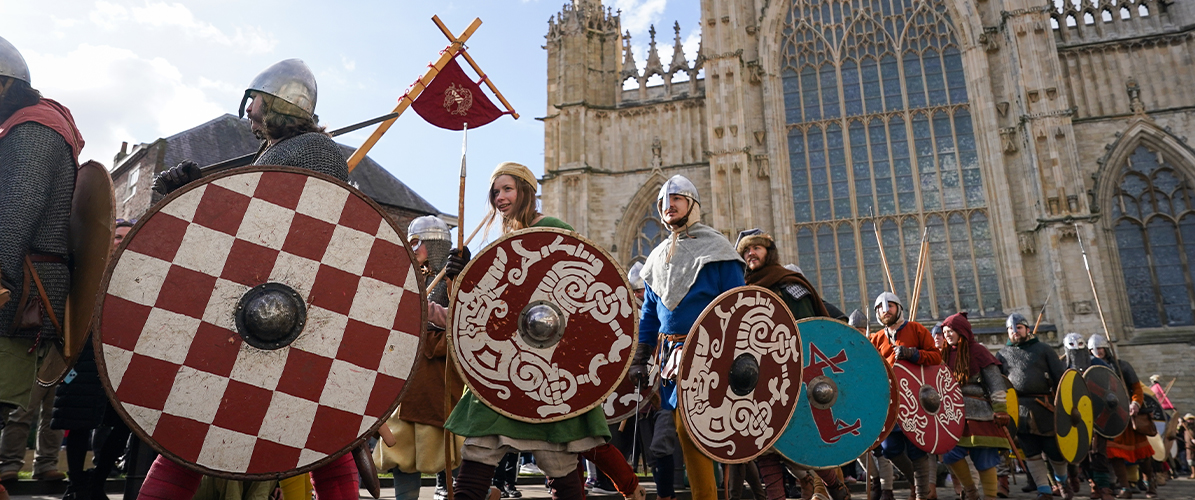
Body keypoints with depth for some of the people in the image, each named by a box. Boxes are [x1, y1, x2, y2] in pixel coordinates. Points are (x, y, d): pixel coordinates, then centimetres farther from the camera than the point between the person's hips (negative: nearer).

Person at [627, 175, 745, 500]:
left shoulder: (714, 247, -2)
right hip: (669, 354, 6)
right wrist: (639, 359, 13)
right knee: (668, 424, 8)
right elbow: (649, 312, 18)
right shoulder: (658, 256, 16)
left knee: (685, 422, -15)